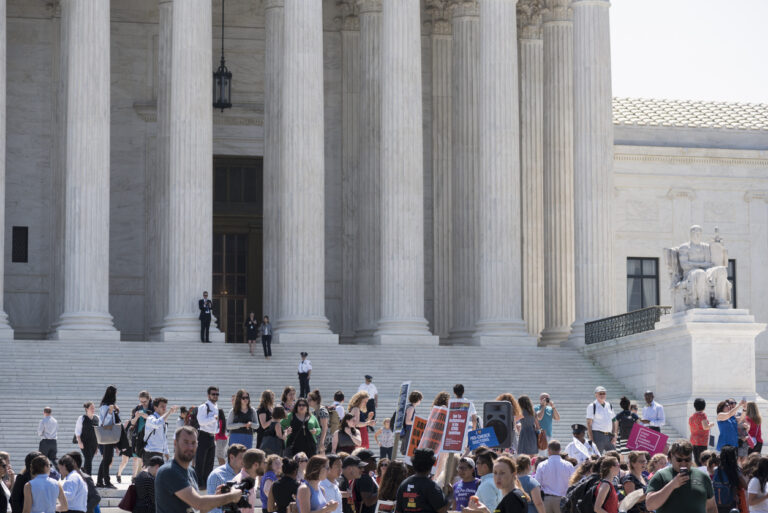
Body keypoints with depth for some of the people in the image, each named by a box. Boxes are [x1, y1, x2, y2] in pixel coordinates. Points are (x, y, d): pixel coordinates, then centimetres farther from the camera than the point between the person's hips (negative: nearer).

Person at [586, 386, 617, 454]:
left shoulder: (609, 405, 14)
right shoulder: (592, 406, -2)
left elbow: (614, 421, 18)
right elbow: (589, 424, -6)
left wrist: (614, 436, 6)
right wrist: (591, 439, -13)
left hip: (609, 436, 5)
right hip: (597, 435, -5)